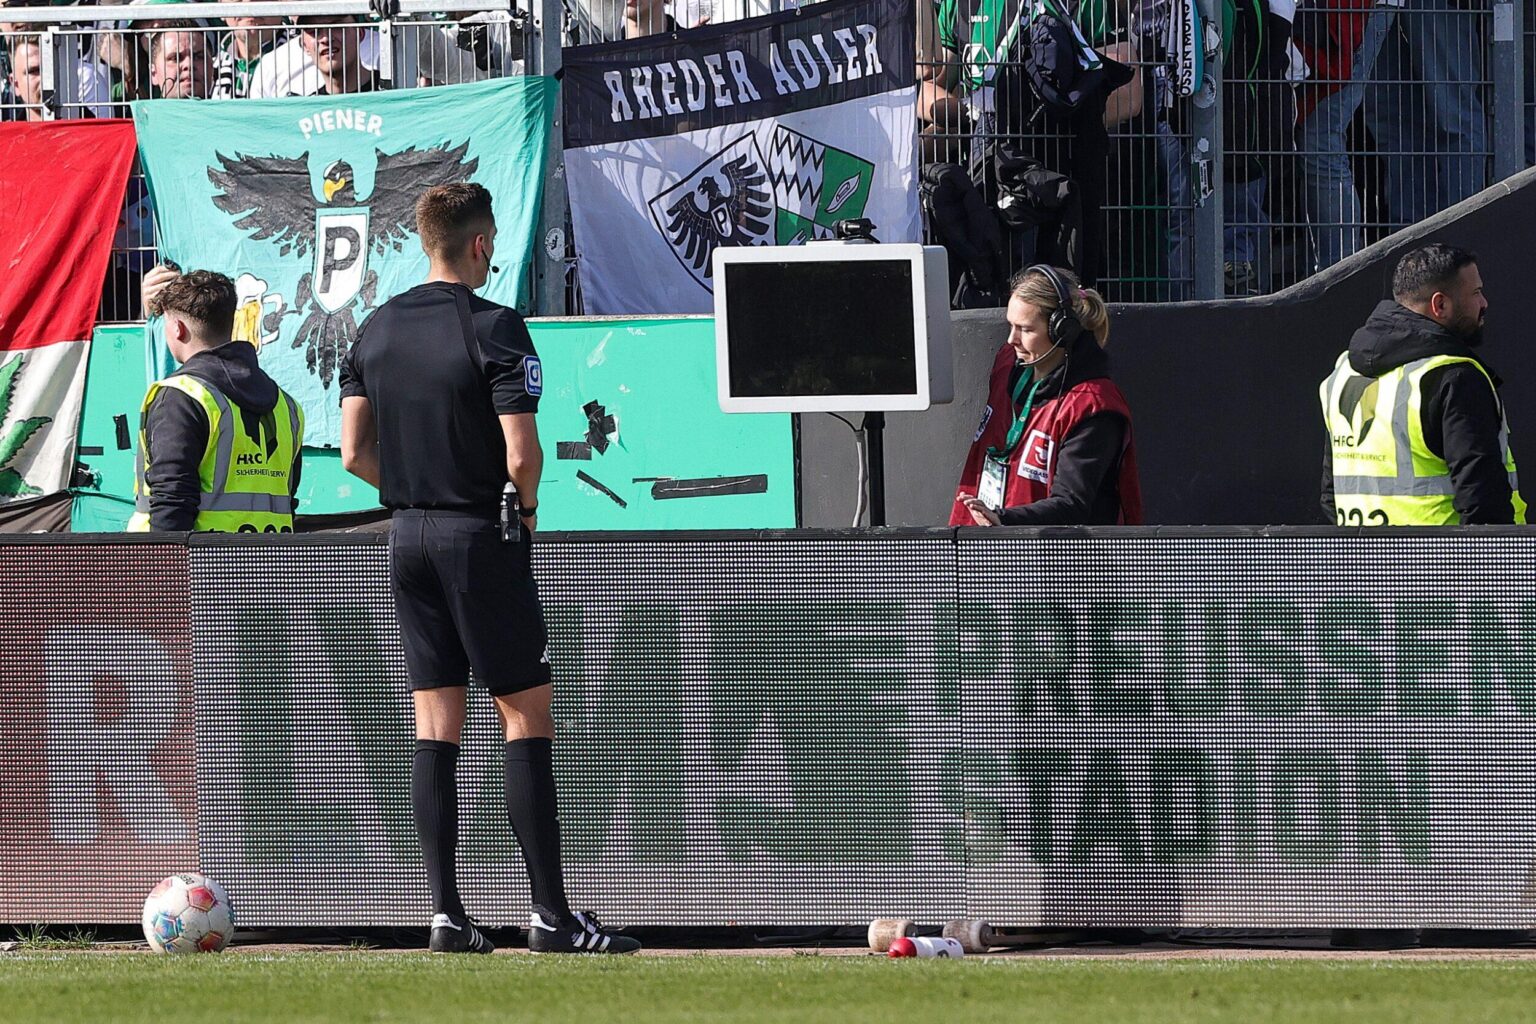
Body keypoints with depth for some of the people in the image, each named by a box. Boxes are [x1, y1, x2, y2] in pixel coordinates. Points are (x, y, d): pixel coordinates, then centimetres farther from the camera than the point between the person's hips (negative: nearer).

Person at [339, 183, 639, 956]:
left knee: (434, 728, 7)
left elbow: (354, 452, 6)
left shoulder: (375, 330, 6)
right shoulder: (494, 328, -13)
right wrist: (527, 509, 1)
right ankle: (550, 914, -5)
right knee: (526, 719, -2)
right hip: (481, 540, -6)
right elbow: (521, 455, -18)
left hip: (408, 538, 6)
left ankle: (444, 912, 2)